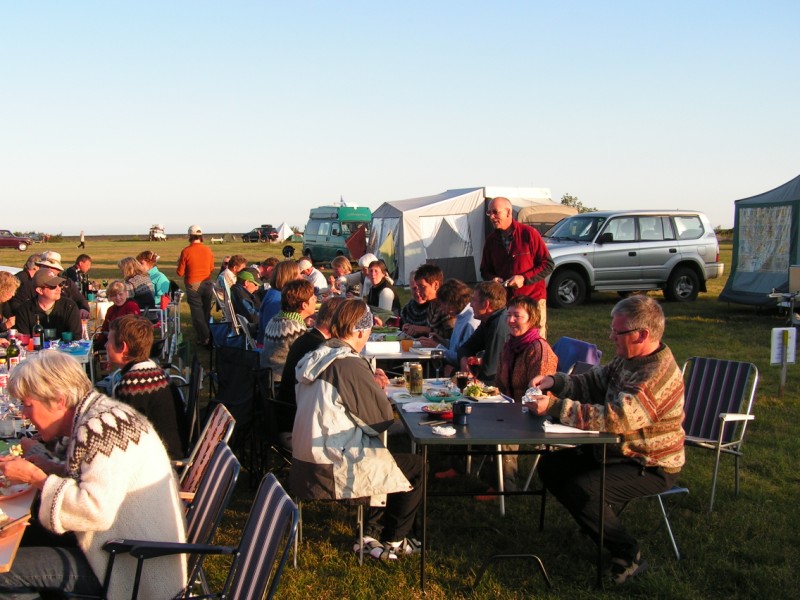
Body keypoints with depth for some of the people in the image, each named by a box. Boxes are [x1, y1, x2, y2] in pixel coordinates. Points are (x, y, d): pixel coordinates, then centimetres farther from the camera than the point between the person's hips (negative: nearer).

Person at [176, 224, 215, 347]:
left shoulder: (186, 251, -14)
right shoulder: (208, 250, -3)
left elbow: (180, 273, -8)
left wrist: (179, 262, 11)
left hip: (193, 285, -4)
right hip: (207, 284, 4)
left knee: (197, 313, 4)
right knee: (206, 311, 16)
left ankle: (204, 337, -1)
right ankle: (208, 335, 23)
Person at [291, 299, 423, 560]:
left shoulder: (315, 358, 5)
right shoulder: (349, 364, -21)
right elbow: (383, 419, -14)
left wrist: (373, 386, 12)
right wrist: (379, 391, 5)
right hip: (330, 472, -9)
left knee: (389, 457, 28)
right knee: (415, 468, 8)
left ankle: (371, 534, 27)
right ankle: (394, 540, 22)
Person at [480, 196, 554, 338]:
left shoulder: (529, 233, -6)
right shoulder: (491, 240, 8)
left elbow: (548, 265, -5)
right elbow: (485, 270, 18)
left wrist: (524, 278, -15)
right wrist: (492, 279, -5)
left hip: (533, 298, -4)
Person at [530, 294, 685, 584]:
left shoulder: (658, 375, -29)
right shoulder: (628, 360, 2)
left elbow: (613, 419, -37)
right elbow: (592, 383, 9)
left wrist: (555, 406, -36)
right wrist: (555, 381, -11)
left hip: (651, 468, -10)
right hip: (618, 450, 10)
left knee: (579, 490, -26)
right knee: (551, 467, 5)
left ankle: (627, 556, -5)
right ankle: (601, 521, 21)